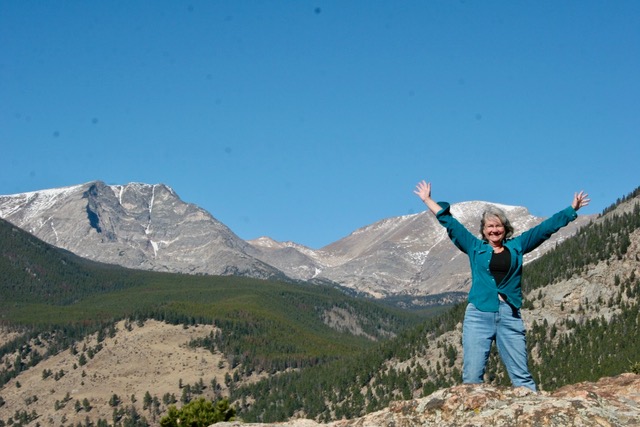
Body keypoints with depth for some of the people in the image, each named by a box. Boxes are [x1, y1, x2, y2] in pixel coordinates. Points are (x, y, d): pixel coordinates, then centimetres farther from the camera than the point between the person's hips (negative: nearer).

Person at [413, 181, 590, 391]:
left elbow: (547, 227, 17)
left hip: (510, 316, 1)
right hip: (479, 314, 0)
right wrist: (428, 200, 20)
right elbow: (450, 223, 17)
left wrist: (572, 209, 18)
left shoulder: (516, 246, 14)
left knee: (521, 375, -2)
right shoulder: (475, 247, 13)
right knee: (472, 375, -5)